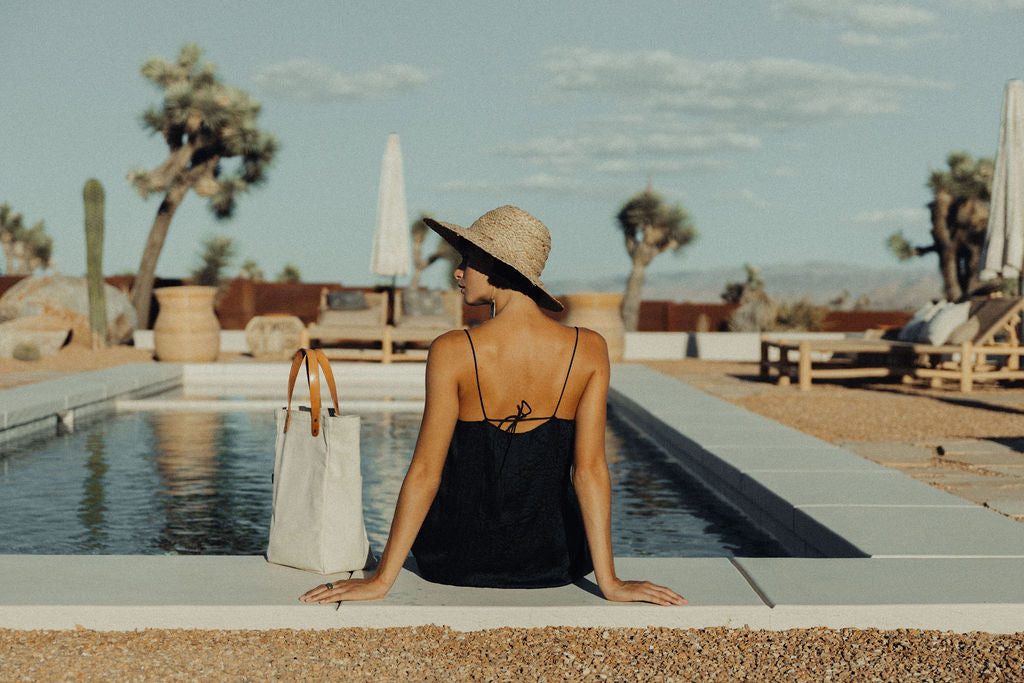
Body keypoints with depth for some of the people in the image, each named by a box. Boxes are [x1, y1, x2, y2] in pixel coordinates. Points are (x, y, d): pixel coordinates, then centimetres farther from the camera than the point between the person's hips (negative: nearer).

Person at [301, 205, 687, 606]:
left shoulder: (452, 352, -19)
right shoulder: (589, 351, -13)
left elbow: (424, 473, -17)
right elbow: (590, 469, -14)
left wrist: (381, 579, -9)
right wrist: (609, 581, -9)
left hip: (456, 560, -1)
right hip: (554, 563, 2)